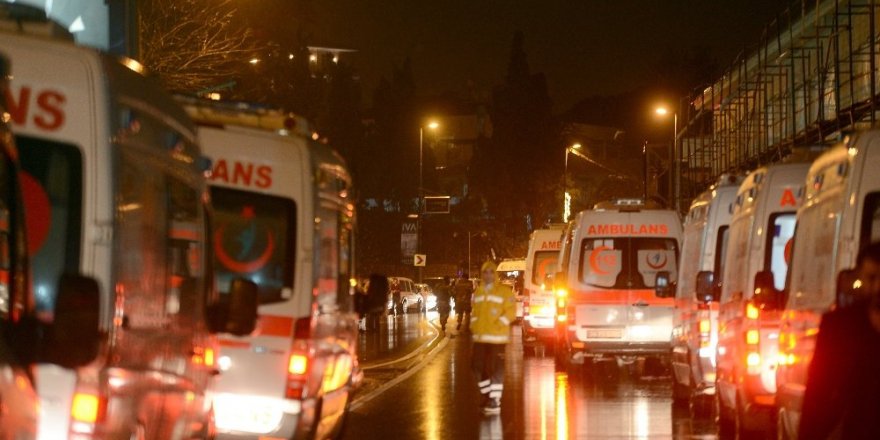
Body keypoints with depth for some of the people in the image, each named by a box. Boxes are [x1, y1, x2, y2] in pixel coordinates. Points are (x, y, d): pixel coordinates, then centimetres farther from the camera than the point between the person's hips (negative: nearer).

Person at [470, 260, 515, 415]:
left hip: (497, 336, -6)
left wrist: (498, 325, -16)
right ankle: (487, 394, 26)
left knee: (496, 368, -4)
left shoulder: (504, 291, -5)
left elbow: (511, 312, -9)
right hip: (480, 337, 6)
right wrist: (474, 325, 7)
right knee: (478, 366, 8)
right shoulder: (478, 292, 15)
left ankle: (495, 401, 1)